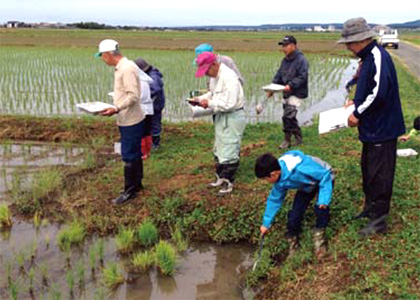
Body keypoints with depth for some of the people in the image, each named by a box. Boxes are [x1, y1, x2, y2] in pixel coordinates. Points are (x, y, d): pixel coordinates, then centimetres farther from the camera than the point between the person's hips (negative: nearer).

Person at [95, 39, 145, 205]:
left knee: (129, 156, -1)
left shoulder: (127, 69, -20)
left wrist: (116, 109, -27)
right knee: (133, 154, 18)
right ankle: (136, 184, 30)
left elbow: (133, 96, -24)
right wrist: (114, 108, 13)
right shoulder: (120, 68, 12)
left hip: (130, 121, -10)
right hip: (126, 120, 10)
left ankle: (130, 190, 8)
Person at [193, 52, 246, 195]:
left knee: (229, 151, -1)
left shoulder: (229, 77, -25)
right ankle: (220, 176, 32)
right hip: (221, 117, 10)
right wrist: (201, 99, 1)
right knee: (219, 149, 19)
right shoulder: (214, 76, 5)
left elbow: (229, 104, -29)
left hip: (232, 117, -10)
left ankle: (228, 181, 11)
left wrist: (209, 103, -22)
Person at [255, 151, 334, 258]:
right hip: (307, 186, 6)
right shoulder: (280, 181, -17)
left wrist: (323, 199, -39)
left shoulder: (299, 169, -44)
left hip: (324, 178, -6)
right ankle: (293, 242, 16)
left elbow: (325, 175, -35)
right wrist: (266, 223, 4)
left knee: (321, 207, -29)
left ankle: (319, 236, -6)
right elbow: (275, 199, -1)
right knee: (295, 213, -4)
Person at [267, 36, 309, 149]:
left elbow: (302, 77, -19)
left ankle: (287, 140, -1)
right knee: (290, 117, 13)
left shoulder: (301, 60, -13)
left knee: (288, 116, -13)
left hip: (296, 93, -9)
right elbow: (279, 75, 15)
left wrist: (290, 85, -29)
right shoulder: (285, 60, 13)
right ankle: (299, 138, 26)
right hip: (286, 93, 9)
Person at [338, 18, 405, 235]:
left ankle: (378, 221, 9)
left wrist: (358, 114, -18)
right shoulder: (368, 57, 11)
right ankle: (370, 208, 36)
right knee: (368, 170, 21)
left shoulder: (378, 57, -20)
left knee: (379, 175, -1)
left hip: (382, 129, -10)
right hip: (372, 128, 10)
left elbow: (379, 93, -28)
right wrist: (356, 102, 8)